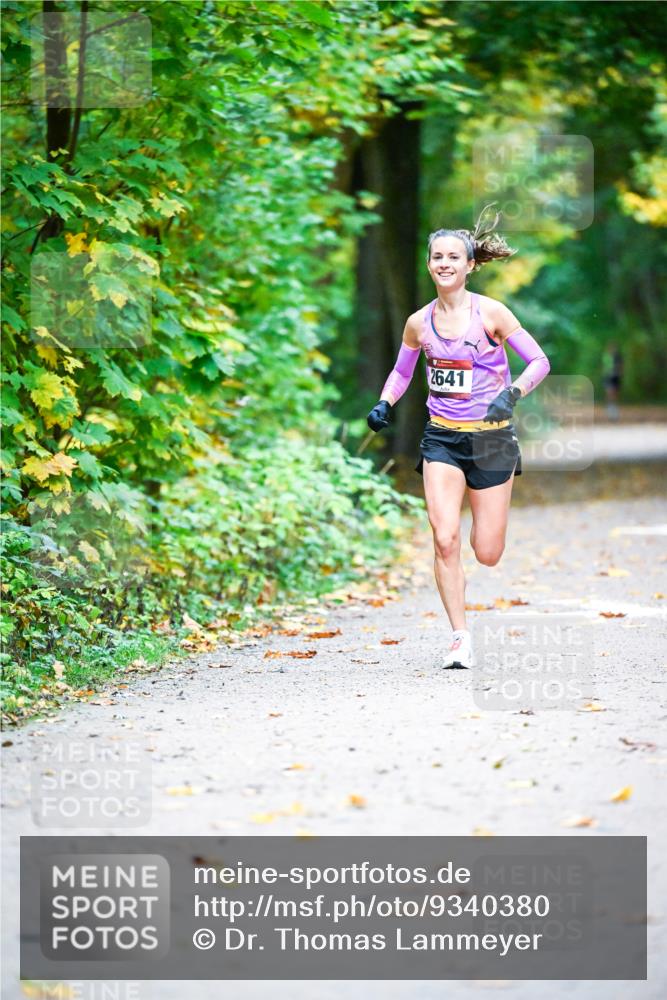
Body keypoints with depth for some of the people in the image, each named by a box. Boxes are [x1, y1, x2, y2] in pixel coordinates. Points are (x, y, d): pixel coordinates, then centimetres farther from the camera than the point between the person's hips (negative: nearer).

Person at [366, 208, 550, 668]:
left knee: (487, 555, 1)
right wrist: (385, 404, 0)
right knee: (445, 540, -15)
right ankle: (461, 637, -5)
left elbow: (539, 361, -6)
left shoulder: (490, 313, -8)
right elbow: (402, 372, 19)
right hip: (442, 439, 2)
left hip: (491, 438, -2)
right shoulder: (419, 323, 2)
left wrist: (512, 393, -24)